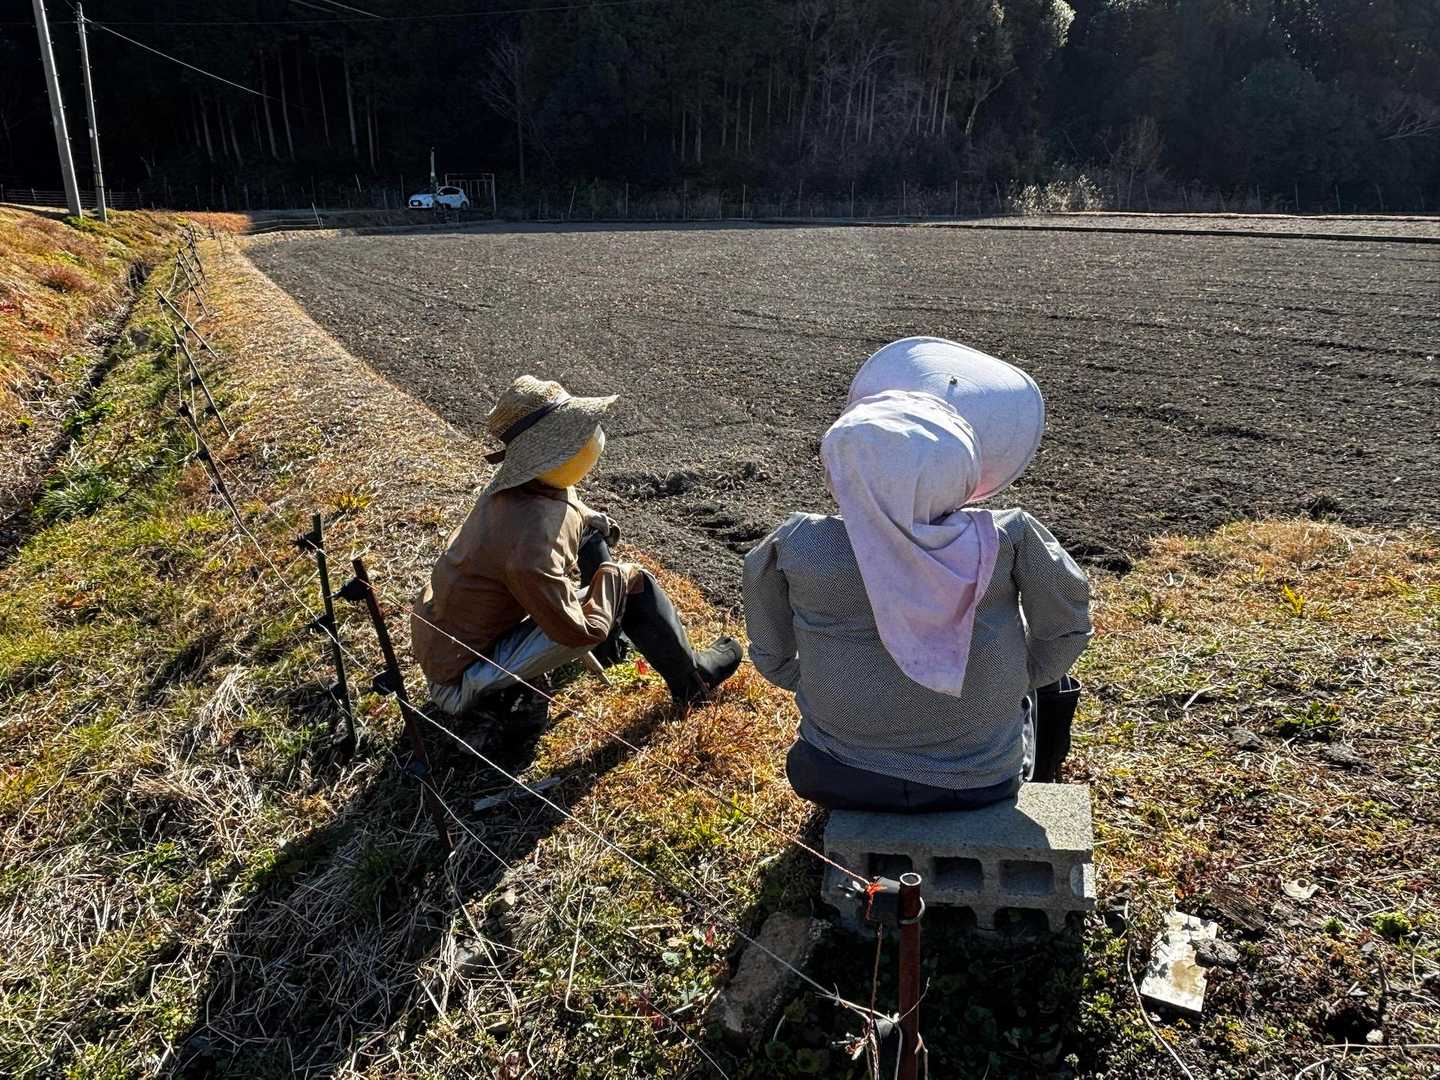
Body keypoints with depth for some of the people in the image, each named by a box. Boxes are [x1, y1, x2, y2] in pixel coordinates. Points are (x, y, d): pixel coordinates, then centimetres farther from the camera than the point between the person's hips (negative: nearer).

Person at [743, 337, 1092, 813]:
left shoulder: (796, 548, -25)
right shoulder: (1008, 541, -26)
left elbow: (773, 658, -7)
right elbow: (1065, 631, -8)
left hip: (837, 779, 1)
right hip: (982, 780, 0)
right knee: (1048, 678, 30)